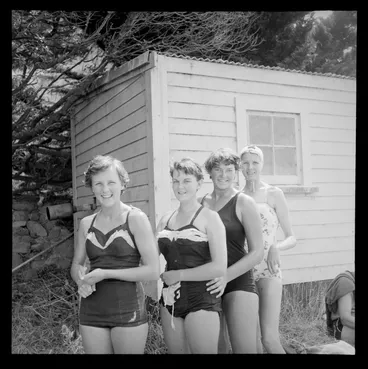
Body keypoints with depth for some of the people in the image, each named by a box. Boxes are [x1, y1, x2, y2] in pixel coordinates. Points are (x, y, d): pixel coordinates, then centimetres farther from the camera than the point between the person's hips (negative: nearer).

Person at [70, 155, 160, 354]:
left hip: (128, 310, -4)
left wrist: (106, 273, -15)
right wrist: (82, 282, -8)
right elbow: (76, 265, 14)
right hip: (91, 312, 4)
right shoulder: (86, 223, 4)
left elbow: (153, 271, -13)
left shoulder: (136, 219, -9)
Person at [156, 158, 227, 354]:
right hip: (170, 301, 5)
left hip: (201, 300, -5)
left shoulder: (209, 217, -7)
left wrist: (178, 275, -12)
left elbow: (220, 267, -15)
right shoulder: (165, 219, 8)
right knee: (176, 350, 14)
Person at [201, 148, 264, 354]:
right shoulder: (201, 203, 8)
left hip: (238, 282, -4)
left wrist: (226, 277, -18)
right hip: (208, 286, 4)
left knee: (245, 349, -8)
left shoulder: (243, 203, -3)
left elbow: (257, 253, -8)